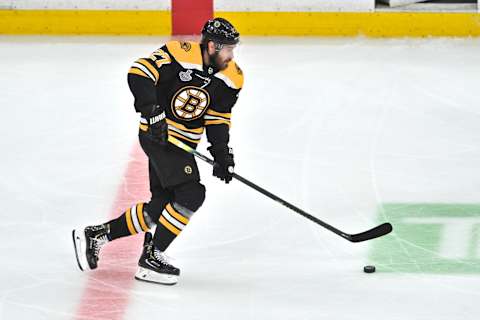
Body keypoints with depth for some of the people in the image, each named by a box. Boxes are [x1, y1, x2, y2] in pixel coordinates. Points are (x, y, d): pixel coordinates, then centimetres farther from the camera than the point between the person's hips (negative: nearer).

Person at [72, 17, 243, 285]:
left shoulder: (231, 78, -1)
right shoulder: (180, 54, -21)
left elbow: (218, 120, 4)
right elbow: (139, 73, -24)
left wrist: (223, 154, -7)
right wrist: (153, 113, -29)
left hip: (183, 143, 8)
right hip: (158, 134, -8)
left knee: (162, 204, 10)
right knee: (191, 195, -17)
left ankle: (95, 235, 22)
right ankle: (151, 259, -8)